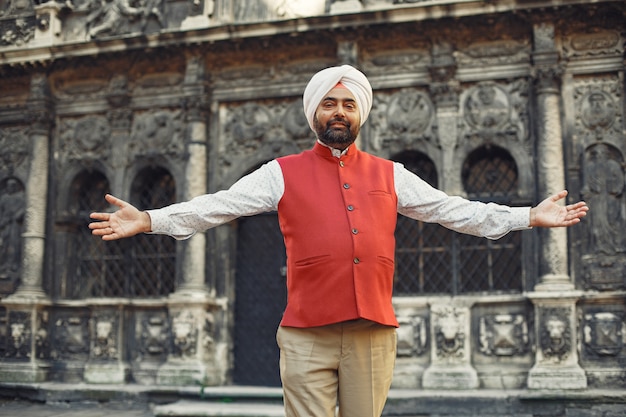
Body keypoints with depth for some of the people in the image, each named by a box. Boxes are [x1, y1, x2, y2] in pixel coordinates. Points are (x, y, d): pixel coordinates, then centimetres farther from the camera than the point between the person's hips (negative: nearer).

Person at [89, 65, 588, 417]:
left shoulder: (389, 175, 14)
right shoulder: (283, 173, 7)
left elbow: (452, 209, 14)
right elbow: (219, 204, 1)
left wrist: (530, 216, 10)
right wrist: (149, 220, -10)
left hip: (374, 334, 2)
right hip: (306, 336, -2)